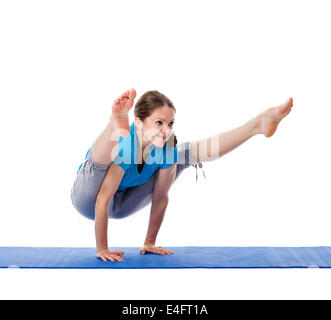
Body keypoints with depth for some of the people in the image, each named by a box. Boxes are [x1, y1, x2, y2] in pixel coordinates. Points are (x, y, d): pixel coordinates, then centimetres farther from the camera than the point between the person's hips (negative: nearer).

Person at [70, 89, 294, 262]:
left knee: (187, 154, -5)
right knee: (101, 158, -38)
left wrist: (150, 243, -2)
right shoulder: (125, 146, -34)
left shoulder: (168, 148, -18)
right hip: (87, 200, -4)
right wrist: (102, 249, -26)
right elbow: (101, 201, -32)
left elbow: (160, 198, -8)